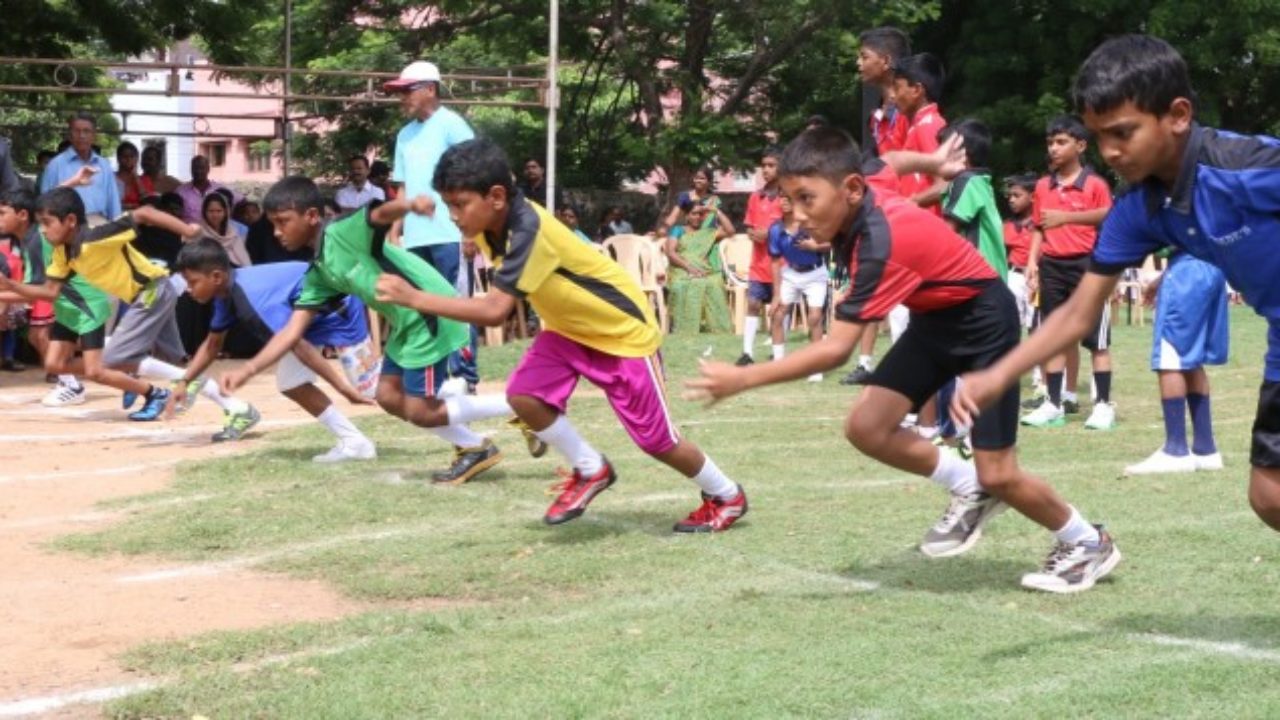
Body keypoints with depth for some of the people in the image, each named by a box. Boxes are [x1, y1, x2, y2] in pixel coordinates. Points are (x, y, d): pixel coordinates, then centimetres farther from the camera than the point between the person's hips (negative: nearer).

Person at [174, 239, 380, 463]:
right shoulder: (226, 292, -4)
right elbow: (213, 344, 14)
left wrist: (343, 387, -39)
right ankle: (354, 443, 7)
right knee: (290, 384, 5)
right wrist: (184, 382, 5)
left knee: (369, 389, -8)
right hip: (311, 317, 9)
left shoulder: (253, 299, -34)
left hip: (340, 308, -9)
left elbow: (299, 346, -37)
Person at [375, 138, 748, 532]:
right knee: (524, 393, -13)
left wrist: (415, 299, -43)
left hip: (623, 330, -8)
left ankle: (726, 496, 26)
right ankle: (591, 472, 9)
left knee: (655, 438, 1)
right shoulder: (494, 221, -10)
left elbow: (495, 309, -43)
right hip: (571, 327, 8)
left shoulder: (529, 230, -36)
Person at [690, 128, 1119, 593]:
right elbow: (891, 161, 11)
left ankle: (1089, 545, 18)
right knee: (866, 427, -5)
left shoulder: (880, 245, -37)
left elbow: (836, 350, -40)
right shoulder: (866, 182, -15)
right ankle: (970, 491, 16)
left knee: (997, 475, -7)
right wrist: (935, 163, 30)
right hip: (936, 317, 8)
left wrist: (743, 379, -41)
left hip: (984, 321, -8)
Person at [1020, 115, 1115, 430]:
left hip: (1086, 264, -5)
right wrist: (1033, 261, 4)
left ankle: (1104, 405, 3)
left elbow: (1109, 220, -11)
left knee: (1097, 339, 0)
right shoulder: (1043, 186, 9)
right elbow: (1039, 229, 13)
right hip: (1052, 266, 5)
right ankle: (1054, 404, 13)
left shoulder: (1095, 184, -5)